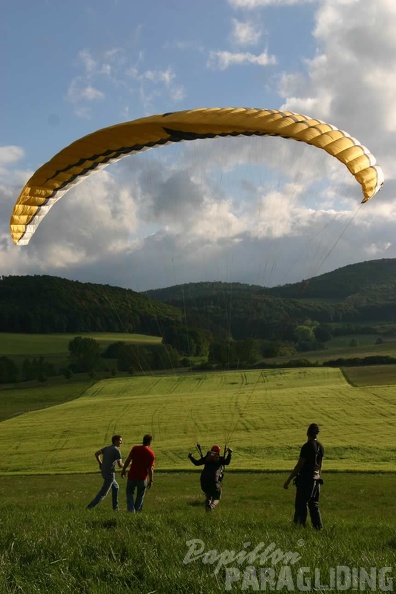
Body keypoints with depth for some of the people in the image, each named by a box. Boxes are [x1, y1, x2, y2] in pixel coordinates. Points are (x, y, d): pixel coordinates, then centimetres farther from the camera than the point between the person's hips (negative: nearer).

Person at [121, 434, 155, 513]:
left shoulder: (135, 449, -7)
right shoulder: (151, 453, -8)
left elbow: (128, 460, -6)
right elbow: (150, 468, -8)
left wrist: (123, 470, 6)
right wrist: (151, 480, -1)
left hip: (132, 475, 0)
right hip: (142, 477, 0)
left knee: (129, 492, 16)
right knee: (140, 496, 16)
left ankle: (131, 509, 1)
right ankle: (137, 510, 20)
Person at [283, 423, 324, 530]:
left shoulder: (307, 446, -15)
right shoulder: (320, 447, 9)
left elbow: (299, 465, -16)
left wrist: (288, 480, -12)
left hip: (306, 479, -8)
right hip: (316, 479, 8)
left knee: (301, 505, -3)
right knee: (314, 505, 13)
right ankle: (318, 527, 11)